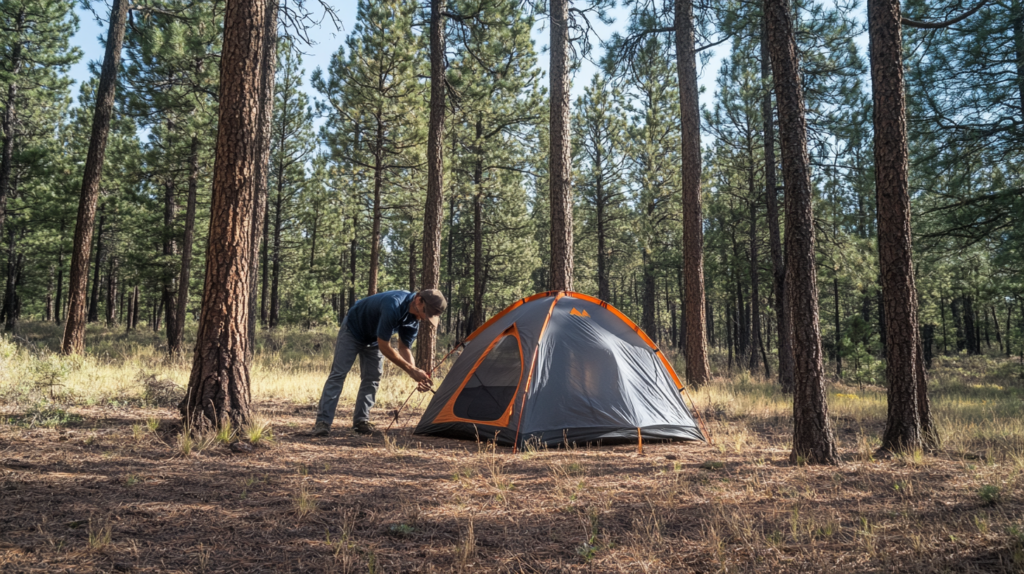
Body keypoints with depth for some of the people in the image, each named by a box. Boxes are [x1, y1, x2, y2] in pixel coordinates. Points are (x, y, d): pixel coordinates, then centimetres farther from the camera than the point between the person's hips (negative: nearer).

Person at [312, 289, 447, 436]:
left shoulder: (413, 320, -16)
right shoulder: (393, 305, -42)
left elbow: (404, 349, -8)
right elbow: (384, 347, -36)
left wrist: (417, 376, -22)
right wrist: (412, 370, -34)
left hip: (373, 339, 7)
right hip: (352, 331, -7)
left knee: (372, 379, 2)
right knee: (338, 374, -10)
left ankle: (361, 420, 10)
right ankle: (323, 421, -10)